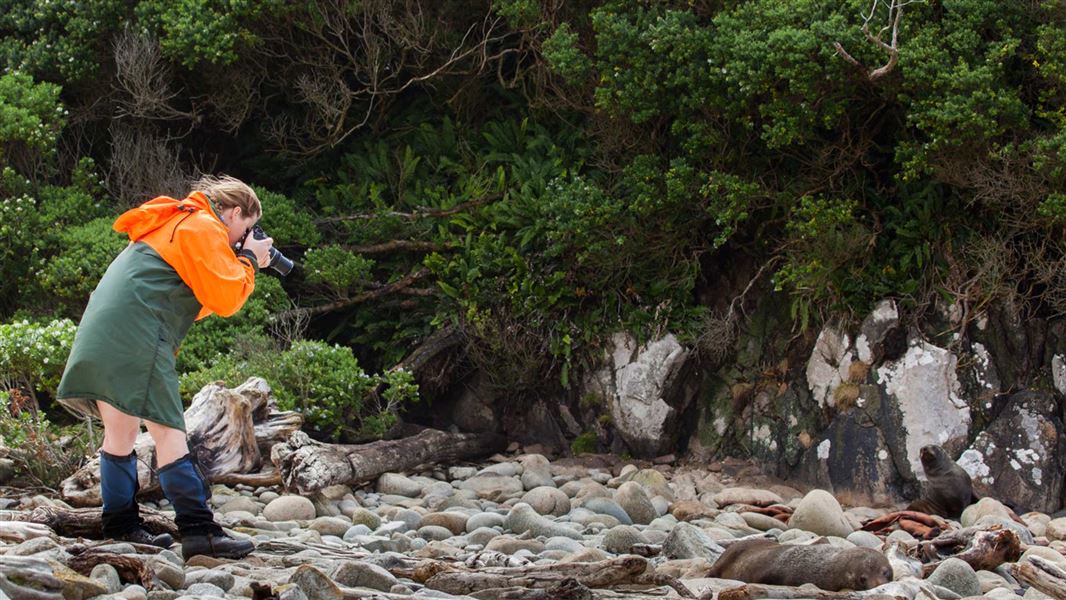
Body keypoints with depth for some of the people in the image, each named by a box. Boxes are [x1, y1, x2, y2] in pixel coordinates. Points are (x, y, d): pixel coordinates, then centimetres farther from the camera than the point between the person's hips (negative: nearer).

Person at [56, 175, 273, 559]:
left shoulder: (173, 224, 28)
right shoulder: (202, 227, -2)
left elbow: (199, 299, 28)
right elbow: (225, 298, -7)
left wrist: (243, 267, 22)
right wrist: (249, 261, 9)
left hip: (98, 337, 10)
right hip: (136, 338, -10)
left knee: (120, 430, 14)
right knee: (168, 430, -12)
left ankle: (121, 528, 15)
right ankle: (199, 532, -15)